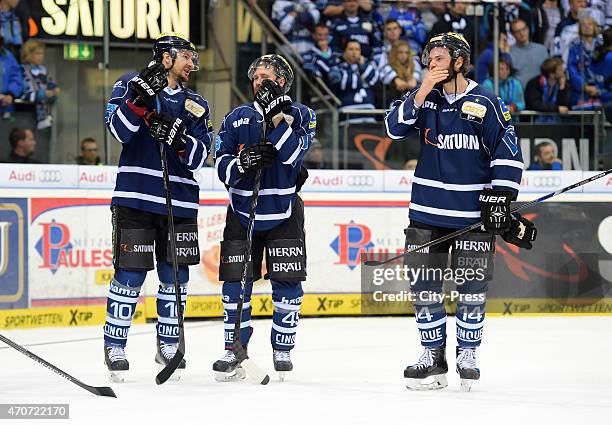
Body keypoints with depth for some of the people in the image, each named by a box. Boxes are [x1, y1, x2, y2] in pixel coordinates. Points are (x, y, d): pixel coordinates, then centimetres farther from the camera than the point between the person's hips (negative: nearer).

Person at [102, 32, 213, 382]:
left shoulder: (196, 105, 13)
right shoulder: (131, 85, 3)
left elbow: (199, 156, 1)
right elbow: (119, 130, -11)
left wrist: (178, 139, -18)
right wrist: (140, 96, -23)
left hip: (180, 202, 4)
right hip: (136, 197, -4)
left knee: (175, 275, 6)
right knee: (130, 273, -5)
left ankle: (168, 344, 19)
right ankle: (115, 345, 6)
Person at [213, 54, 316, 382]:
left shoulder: (300, 114, 1)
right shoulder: (237, 118, 7)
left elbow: (293, 155, -16)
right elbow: (221, 164, -1)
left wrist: (278, 118, -23)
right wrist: (240, 163, -21)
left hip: (283, 212, -2)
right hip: (243, 211, 2)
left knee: (287, 282, -2)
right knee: (236, 282, -1)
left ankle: (282, 349, 11)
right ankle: (234, 351, 7)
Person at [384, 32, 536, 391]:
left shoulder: (486, 103, -5)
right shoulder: (425, 99, 7)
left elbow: (508, 153, -5)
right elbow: (395, 127, -7)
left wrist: (500, 198, -11)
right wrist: (422, 92, -15)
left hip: (473, 212, -4)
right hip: (428, 210, 4)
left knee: (472, 288, 2)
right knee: (424, 286, 4)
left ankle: (468, 355, 17)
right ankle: (433, 356, 14)